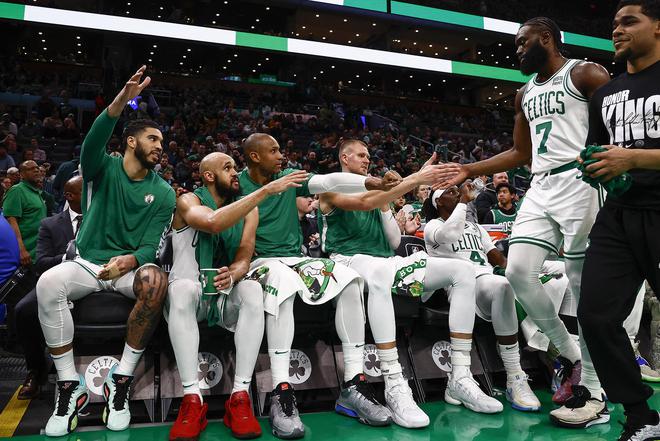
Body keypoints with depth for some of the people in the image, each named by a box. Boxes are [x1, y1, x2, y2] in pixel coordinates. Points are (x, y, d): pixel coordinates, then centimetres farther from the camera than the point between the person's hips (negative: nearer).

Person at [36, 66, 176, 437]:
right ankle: (71, 385, -19)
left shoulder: (163, 193, 2)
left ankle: (122, 379, -21)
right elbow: (93, 143, -24)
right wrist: (122, 100, -39)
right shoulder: (104, 168, 1)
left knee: (156, 280, -35)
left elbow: (150, 246, -5)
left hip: (130, 266, 0)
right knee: (48, 283, -32)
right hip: (88, 263, 0)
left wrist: (131, 259, -29)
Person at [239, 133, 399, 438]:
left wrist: (375, 183, -17)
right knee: (283, 281, -39)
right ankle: (281, 392, -37)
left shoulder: (289, 178, 8)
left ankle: (353, 384, -17)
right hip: (261, 261, -5)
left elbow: (329, 181, -5)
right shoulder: (238, 186, -1)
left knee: (350, 281, -18)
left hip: (296, 258, 5)